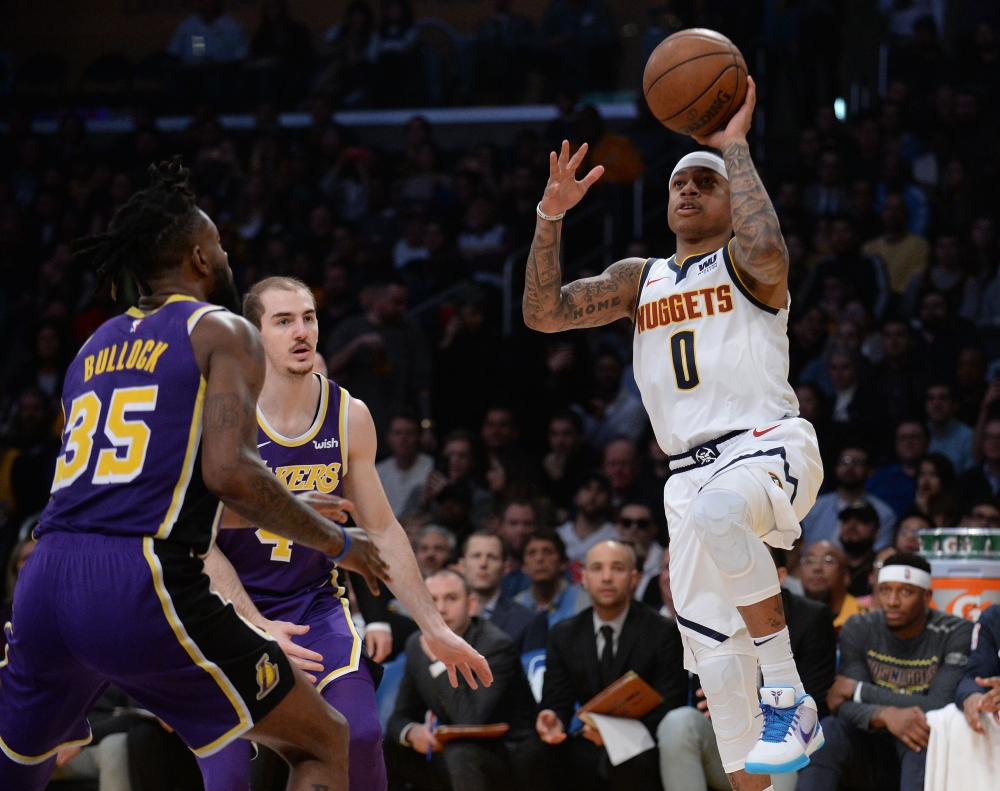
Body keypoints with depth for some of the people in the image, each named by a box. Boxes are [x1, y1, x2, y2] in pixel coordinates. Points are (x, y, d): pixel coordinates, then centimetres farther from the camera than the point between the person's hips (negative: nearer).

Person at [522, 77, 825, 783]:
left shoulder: (744, 263, 4)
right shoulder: (640, 278, 20)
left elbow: (765, 250, -22)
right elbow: (543, 313, 11)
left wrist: (734, 145, -12)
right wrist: (552, 216, -1)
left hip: (770, 447, -6)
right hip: (692, 472, 6)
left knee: (716, 512, -39)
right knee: (713, 646, 1)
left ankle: (789, 696, -32)